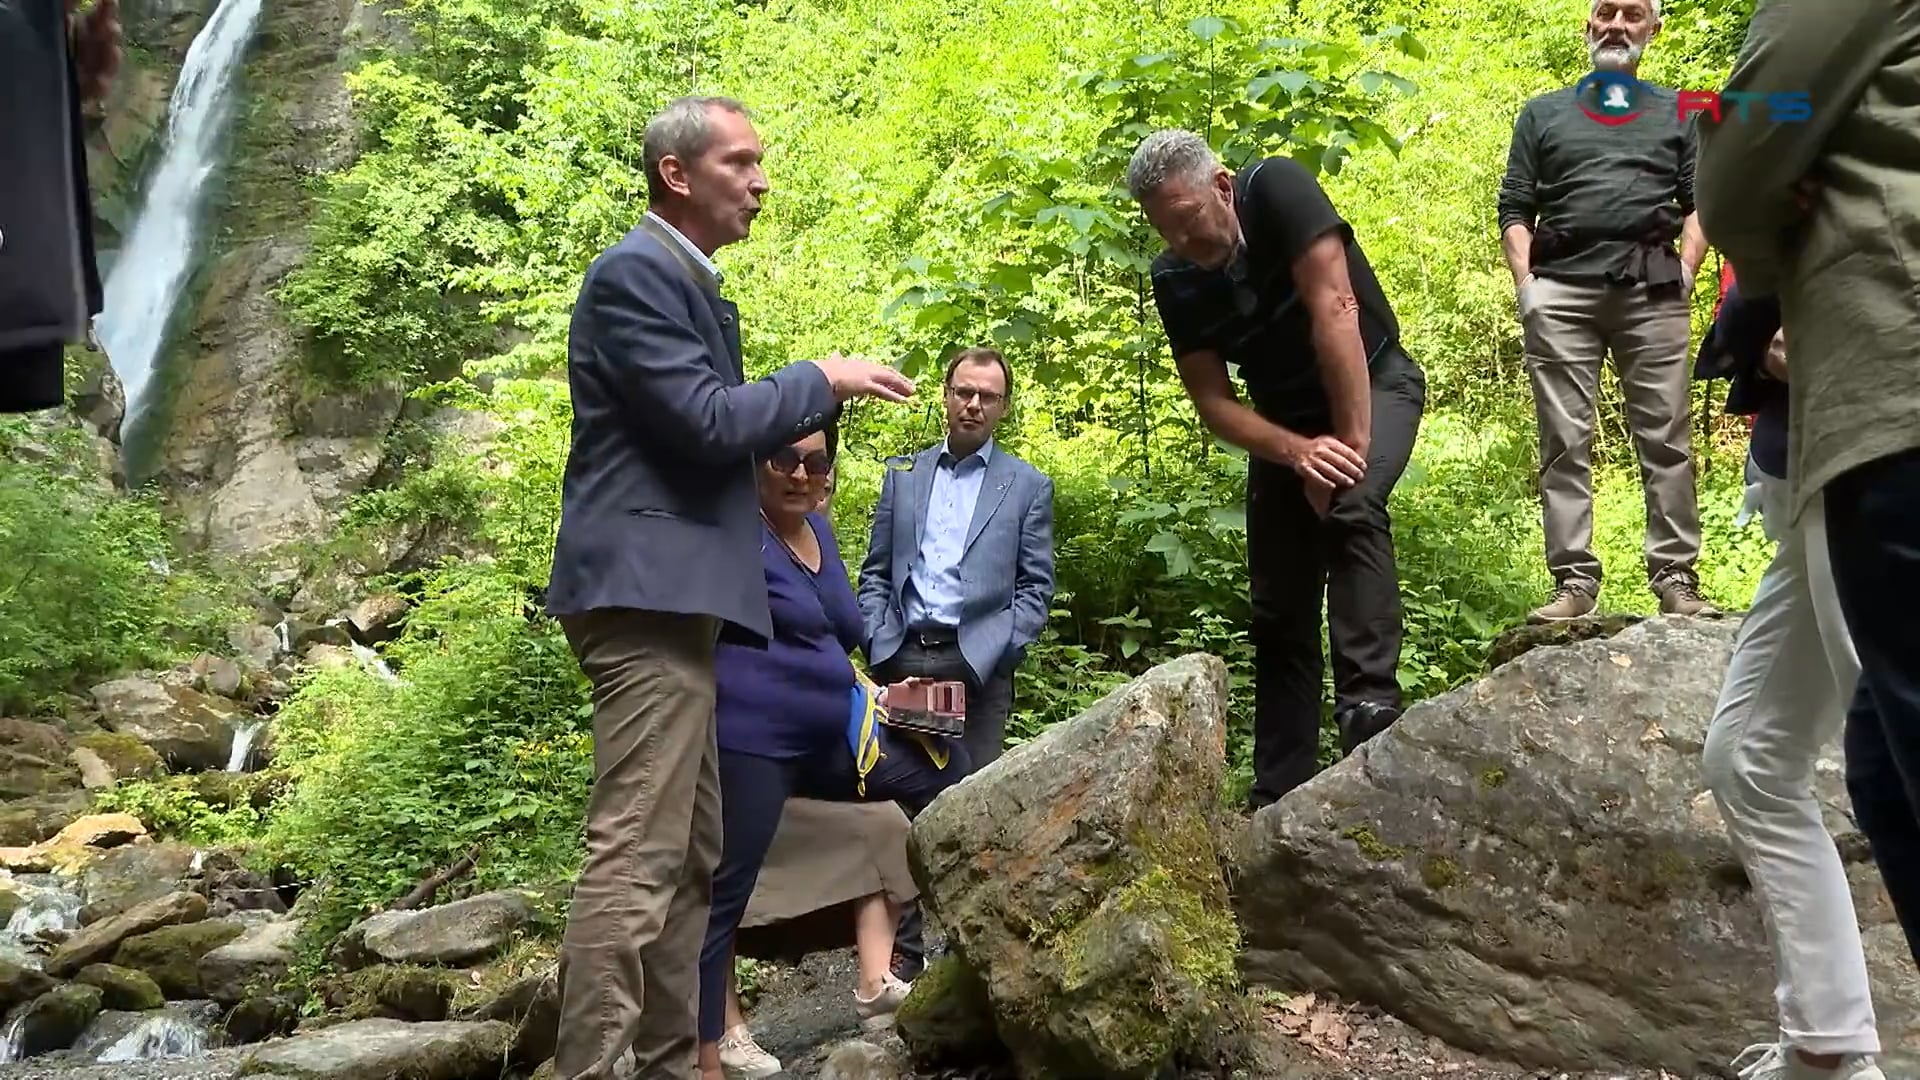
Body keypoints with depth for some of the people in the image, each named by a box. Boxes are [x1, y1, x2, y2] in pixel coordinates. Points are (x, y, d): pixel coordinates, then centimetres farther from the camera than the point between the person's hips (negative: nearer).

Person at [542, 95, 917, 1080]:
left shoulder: (686, 279, 22)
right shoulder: (633, 273, -10)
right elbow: (709, 421, -19)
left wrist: (817, 401, 14)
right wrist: (821, 377, -6)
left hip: (671, 594, 11)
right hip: (646, 591, -11)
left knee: (691, 859, 12)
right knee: (636, 857, -13)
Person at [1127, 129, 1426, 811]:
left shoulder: (1278, 190, -24)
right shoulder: (1173, 280, -11)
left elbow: (1335, 309, -29)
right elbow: (1211, 400, -11)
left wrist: (1351, 442, -30)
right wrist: (1298, 453, -26)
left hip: (1373, 386, -4)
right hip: (1284, 423, 4)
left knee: (1350, 503, -36)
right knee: (1279, 608, 0)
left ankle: (1371, 706, -35)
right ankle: (1279, 798, 4)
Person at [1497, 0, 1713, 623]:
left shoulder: (1677, 114, 21)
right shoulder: (1543, 114, 20)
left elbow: (1699, 202, 13)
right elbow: (1514, 209, 14)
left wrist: (1685, 272, -3)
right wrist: (1526, 285, 0)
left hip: (1652, 291, 0)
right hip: (1561, 292, 0)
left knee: (1665, 438, -4)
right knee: (1565, 443, -5)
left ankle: (1675, 577, -3)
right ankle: (1574, 580, -5)